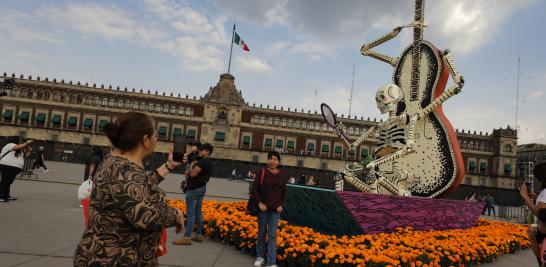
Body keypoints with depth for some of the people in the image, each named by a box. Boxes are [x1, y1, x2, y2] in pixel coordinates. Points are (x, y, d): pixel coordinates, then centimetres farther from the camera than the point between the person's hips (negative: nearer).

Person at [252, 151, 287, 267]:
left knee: (272, 235, 0)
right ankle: (260, 257, 29)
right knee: (261, 232, 12)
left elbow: (284, 193, 8)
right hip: (263, 207, -1)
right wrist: (259, 203, -14)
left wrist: (282, 205, -5)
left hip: (276, 209, 1)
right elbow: (254, 190, -5)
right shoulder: (262, 173, -6)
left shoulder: (282, 175, 2)